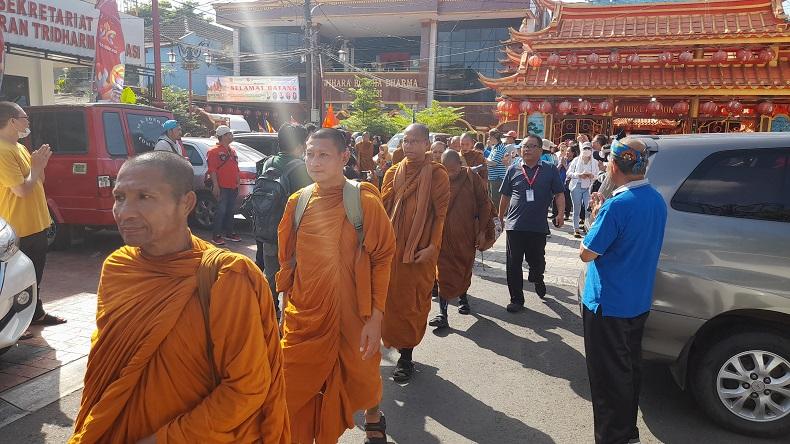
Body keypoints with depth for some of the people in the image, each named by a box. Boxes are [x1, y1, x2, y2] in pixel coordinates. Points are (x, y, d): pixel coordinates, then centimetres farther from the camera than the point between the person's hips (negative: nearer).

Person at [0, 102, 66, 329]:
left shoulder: (20, 148, 13)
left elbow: (38, 181, 17)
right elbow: (22, 189, -23)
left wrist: (39, 165, 0)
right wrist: (37, 166, -11)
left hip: (36, 223, 10)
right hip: (19, 228, -10)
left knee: (35, 272, 20)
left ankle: (36, 313, 33)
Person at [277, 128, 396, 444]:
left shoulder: (365, 201, -9)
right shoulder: (298, 201, 2)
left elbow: (382, 258, -9)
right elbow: (288, 257, 10)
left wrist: (375, 317, -12)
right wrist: (287, 303, 11)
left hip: (352, 314, -2)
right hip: (304, 316, 3)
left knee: (360, 377, 17)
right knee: (294, 389, 5)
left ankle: (373, 415, 51)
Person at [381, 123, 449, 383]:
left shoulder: (437, 174, -3)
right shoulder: (393, 173, 8)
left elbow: (440, 213, -6)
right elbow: (384, 208, 9)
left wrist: (432, 246, -13)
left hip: (420, 251, -3)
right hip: (392, 247, 3)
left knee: (414, 302, 4)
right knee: (392, 298, 9)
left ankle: (406, 355, 17)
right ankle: (394, 341, 26)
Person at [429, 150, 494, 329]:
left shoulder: (471, 177, -6)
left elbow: (484, 204, -1)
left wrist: (482, 231, -4)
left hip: (467, 235, 1)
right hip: (444, 236, -1)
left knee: (465, 268, 16)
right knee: (444, 273, -3)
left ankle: (463, 297, 42)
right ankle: (443, 314, -1)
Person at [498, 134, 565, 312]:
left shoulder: (550, 170, 2)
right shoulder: (513, 170, 5)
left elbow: (559, 194, 4)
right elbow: (505, 196, 13)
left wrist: (560, 213, -10)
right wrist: (501, 217, 17)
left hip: (538, 226, -1)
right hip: (514, 225, 1)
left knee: (536, 260, 13)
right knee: (513, 264, 2)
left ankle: (537, 278, 48)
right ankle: (516, 299, 15)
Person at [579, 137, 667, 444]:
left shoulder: (617, 206, -25)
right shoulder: (657, 201, 2)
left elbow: (586, 253, -18)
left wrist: (596, 216, -5)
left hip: (608, 304, -8)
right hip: (639, 301, 8)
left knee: (609, 375, 6)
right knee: (630, 368, 22)